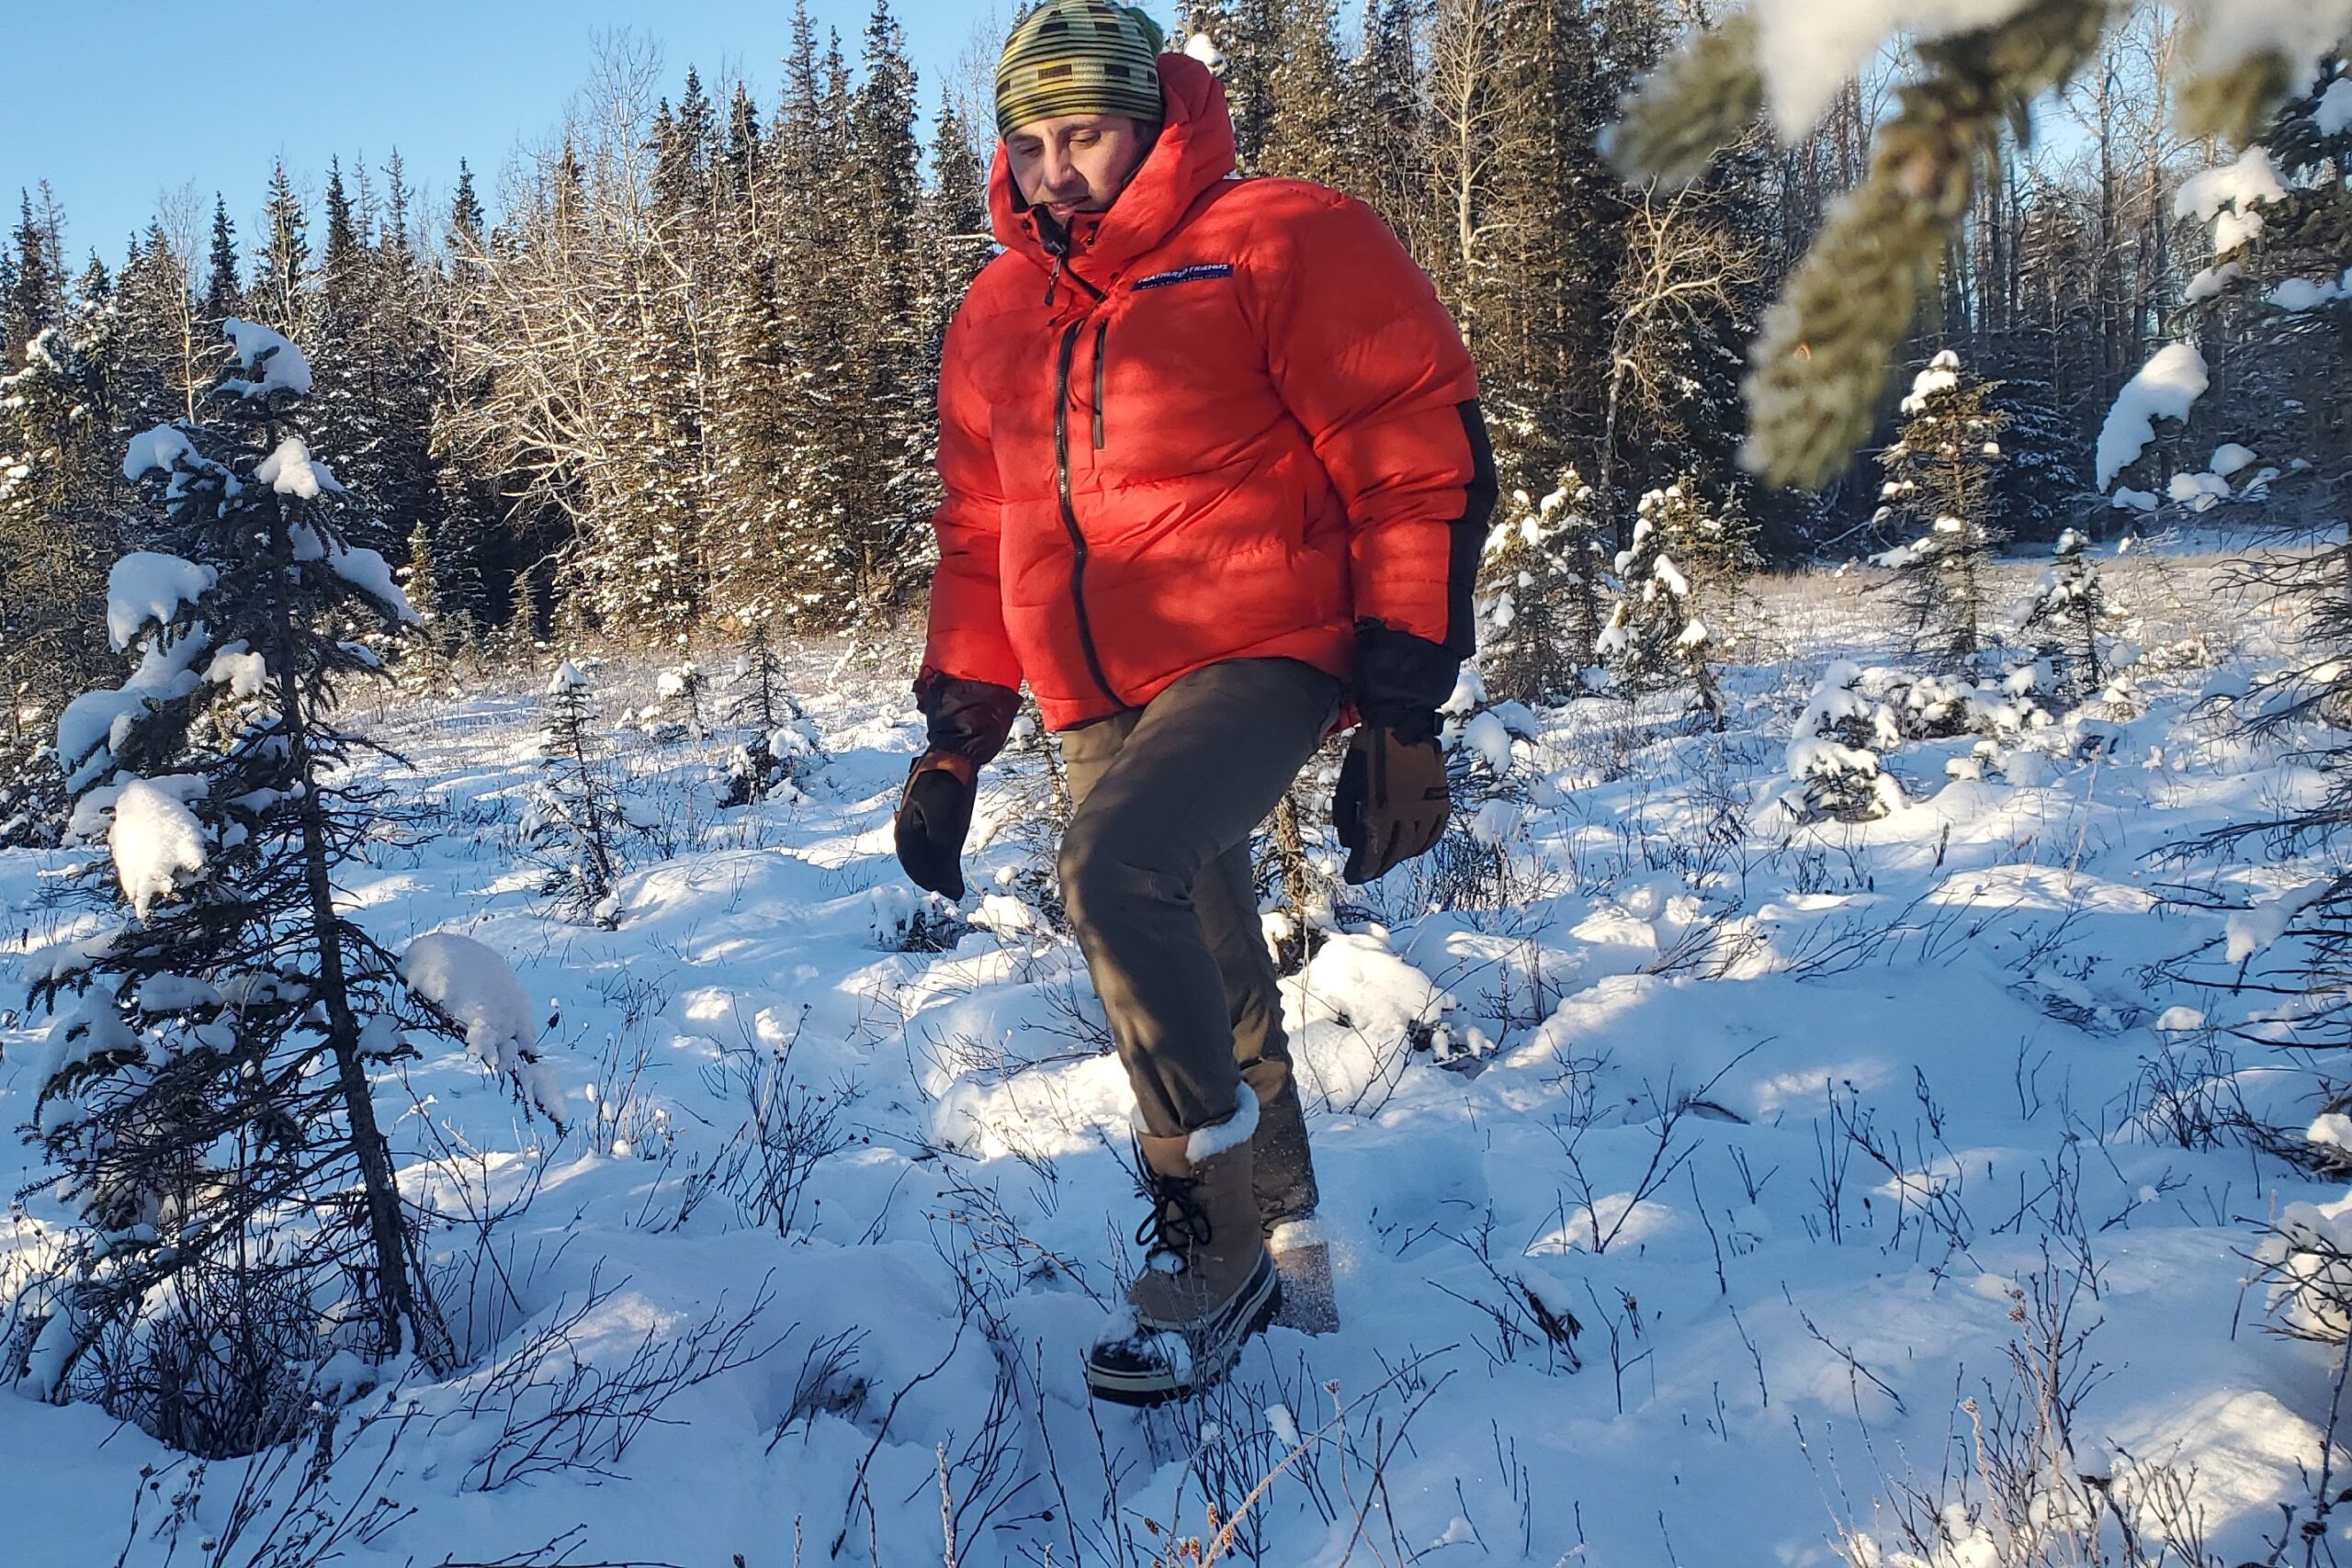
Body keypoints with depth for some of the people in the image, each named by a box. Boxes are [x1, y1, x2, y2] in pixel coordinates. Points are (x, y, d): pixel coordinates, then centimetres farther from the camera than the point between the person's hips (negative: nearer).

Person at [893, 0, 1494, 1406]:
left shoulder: (1281, 246, -8)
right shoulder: (997, 319, 11)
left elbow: (1424, 464, -9)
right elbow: (979, 541, 19)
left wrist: (1403, 710, -13)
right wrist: (954, 745, 15)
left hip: (1260, 657, -7)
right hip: (1101, 708, 7)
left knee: (1116, 868, -30)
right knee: (1206, 988, 13)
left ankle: (1212, 1234, -14)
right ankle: (1283, 1244, 33)